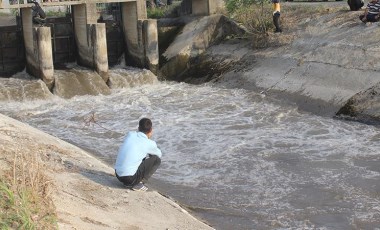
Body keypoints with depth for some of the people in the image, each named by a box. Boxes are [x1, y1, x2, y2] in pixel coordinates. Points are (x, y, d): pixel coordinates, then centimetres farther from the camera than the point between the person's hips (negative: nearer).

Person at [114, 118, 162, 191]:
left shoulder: (130, 134, 7)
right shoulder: (150, 144, -4)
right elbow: (159, 154, 19)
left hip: (118, 175, 6)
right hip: (130, 178, -6)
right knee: (156, 159, 8)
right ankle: (137, 184, 2)